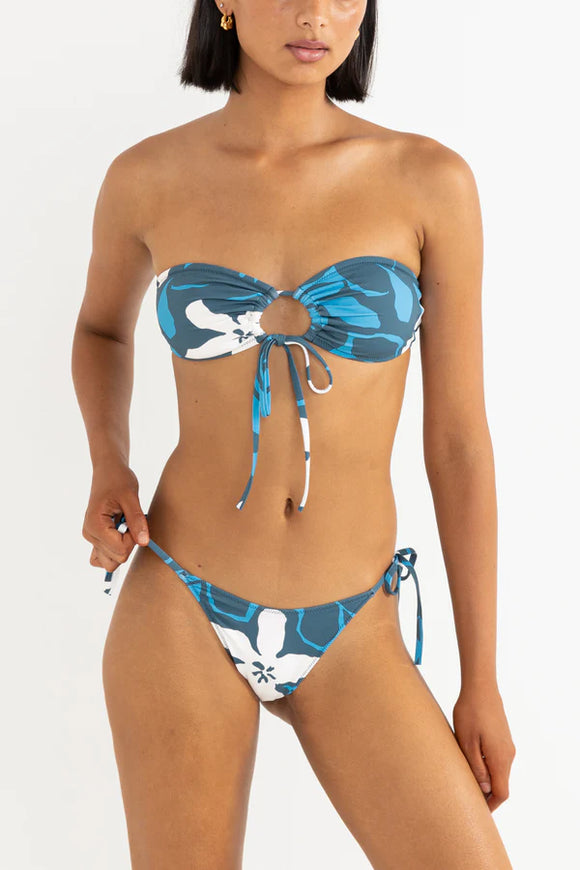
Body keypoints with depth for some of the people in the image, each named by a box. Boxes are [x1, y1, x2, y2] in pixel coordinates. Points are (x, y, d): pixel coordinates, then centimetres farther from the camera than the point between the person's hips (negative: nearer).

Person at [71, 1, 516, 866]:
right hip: (182, 615, 0)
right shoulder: (148, 177, -3)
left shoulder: (431, 180, -6)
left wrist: (482, 682, 1)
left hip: (350, 639, 1)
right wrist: (108, 473, -1)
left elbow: (459, 443, -3)